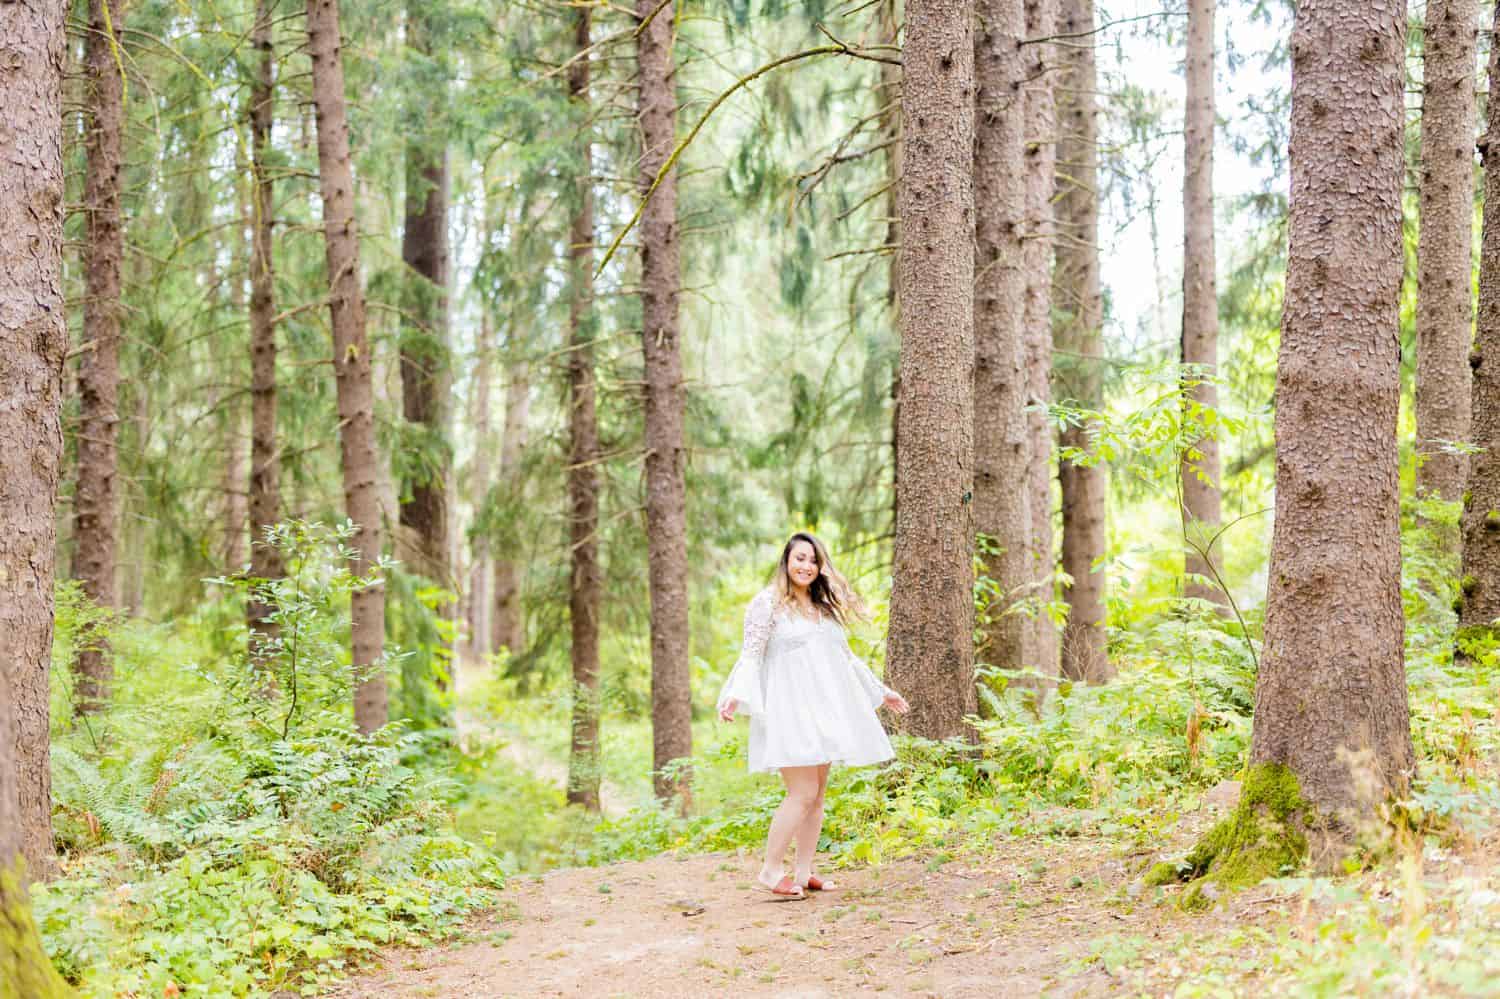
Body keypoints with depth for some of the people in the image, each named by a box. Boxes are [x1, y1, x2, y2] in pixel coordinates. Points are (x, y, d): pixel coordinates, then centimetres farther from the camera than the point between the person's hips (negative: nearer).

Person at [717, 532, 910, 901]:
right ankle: (770, 871, -6)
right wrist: (737, 694, -24)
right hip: (789, 711, -7)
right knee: (803, 793, -14)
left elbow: (846, 658, 26)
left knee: (817, 793, 5)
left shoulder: (826, 607, 18)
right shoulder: (767, 603, -2)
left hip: (824, 710, 7)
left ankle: (804, 873, 11)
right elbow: (751, 654, -9)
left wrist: (880, 691, 28)